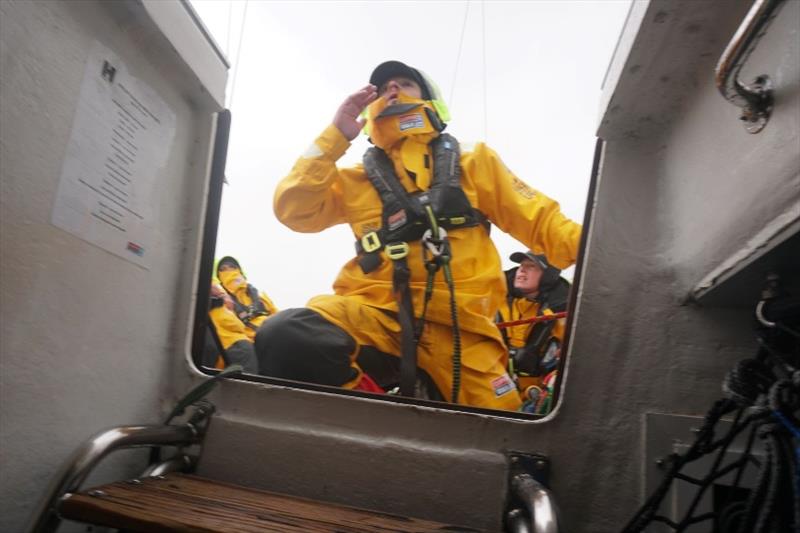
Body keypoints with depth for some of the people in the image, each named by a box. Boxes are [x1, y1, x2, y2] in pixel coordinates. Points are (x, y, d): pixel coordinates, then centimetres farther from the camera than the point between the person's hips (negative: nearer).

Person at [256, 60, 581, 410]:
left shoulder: (474, 163, 18)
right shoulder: (356, 179, 18)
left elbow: (538, 219, 14)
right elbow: (294, 211, 7)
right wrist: (335, 137, 5)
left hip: (458, 323, 1)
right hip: (373, 312, 0)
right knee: (282, 336, -28)